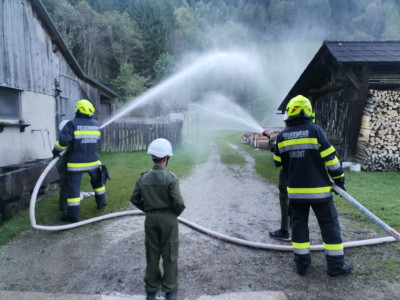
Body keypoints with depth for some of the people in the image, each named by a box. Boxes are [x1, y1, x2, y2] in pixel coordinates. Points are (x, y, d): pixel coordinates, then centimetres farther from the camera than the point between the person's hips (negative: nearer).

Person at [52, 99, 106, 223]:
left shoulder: (72, 124, -11)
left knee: (74, 187, 2)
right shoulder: (96, 124, 4)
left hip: (76, 163, -4)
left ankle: (73, 215, 6)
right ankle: (101, 202, 39)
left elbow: (63, 140, -18)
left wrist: (56, 151, -2)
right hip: (92, 161, 4)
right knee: (97, 181, 27)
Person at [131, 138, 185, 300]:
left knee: (152, 255, 16)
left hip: (151, 219, 4)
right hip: (168, 219, -3)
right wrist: (177, 212, 1)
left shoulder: (143, 178, -5)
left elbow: (135, 199, 3)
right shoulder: (170, 177, -18)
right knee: (169, 255, 12)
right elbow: (178, 202, -20)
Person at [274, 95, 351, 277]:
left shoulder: (282, 135, 0)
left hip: (295, 190, 3)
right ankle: (336, 264, 19)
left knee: (299, 224, 13)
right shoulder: (315, 130, -10)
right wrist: (339, 179, 3)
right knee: (329, 225, 11)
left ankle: (302, 263, 18)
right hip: (318, 189, -2)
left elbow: (279, 163, 9)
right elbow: (330, 158, -8)